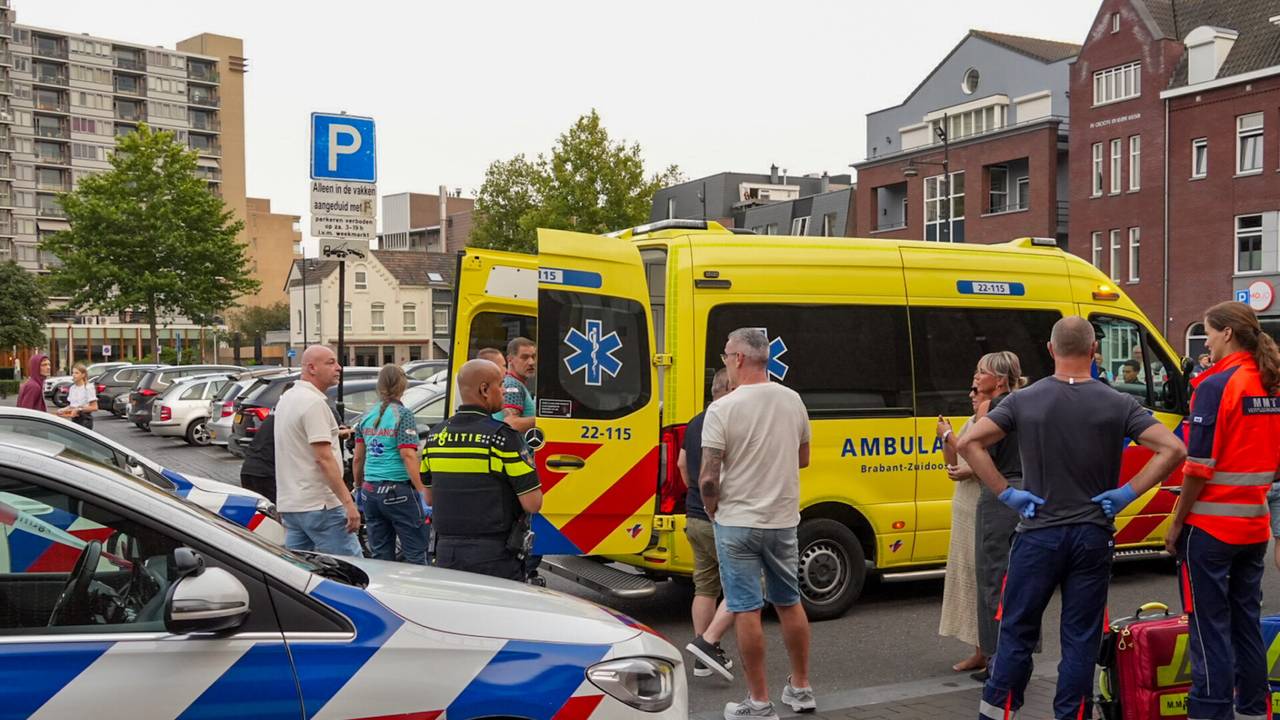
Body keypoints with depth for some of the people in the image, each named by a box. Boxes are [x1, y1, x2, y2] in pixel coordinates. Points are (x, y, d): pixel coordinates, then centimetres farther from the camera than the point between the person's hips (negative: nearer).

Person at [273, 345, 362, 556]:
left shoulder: (286, 399, 16)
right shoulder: (314, 403, -15)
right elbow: (324, 458, -21)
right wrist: (348, 501, -22)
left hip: (289, 503, 10)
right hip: (319, 504, -10)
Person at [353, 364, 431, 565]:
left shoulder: (367, 417, 9)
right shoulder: (403, 415, -7)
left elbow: (358, 458, 13)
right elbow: (408, 456, -15)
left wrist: (359, 487, 26)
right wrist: (423, 491, -16)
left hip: (371, 490, 6)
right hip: (399, 491, -6)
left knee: (380, 556, 11)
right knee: (415, 554, -1)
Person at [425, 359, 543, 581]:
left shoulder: (436, 435, 6)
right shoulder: (502, 436, -13)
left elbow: (429, 496, 15)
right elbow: (532, 504, -13)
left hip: (445, 552, 6)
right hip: (493, 556, -6)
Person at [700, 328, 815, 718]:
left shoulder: (723, 408, -16)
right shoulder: (793, 400, 0)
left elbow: (708, 478, -17)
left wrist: (714, 512, 1)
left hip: (737, 523, -5)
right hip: (784, 520, 5)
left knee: (746, 610, 3)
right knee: (789, 603, 18)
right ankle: (801, 689, 29)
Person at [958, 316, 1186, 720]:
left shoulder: (1024, 401, -3)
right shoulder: (1117, 404, -3)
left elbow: (968, 443, -12)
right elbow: (1173, 449, -11)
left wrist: (1006, 493, -7)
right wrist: (1129, 492, -6)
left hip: (1038, 534, 0)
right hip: (1093, 536, 1)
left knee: (1016, 633, 10)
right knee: (1081, 640, 9)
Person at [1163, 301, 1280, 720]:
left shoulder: (1216, 386, -15)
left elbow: (1199, 466, -17)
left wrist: (1176, 524, -9)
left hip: (1210, 526, -7)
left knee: (1209, 626, 0)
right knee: (1246, 621, 16)